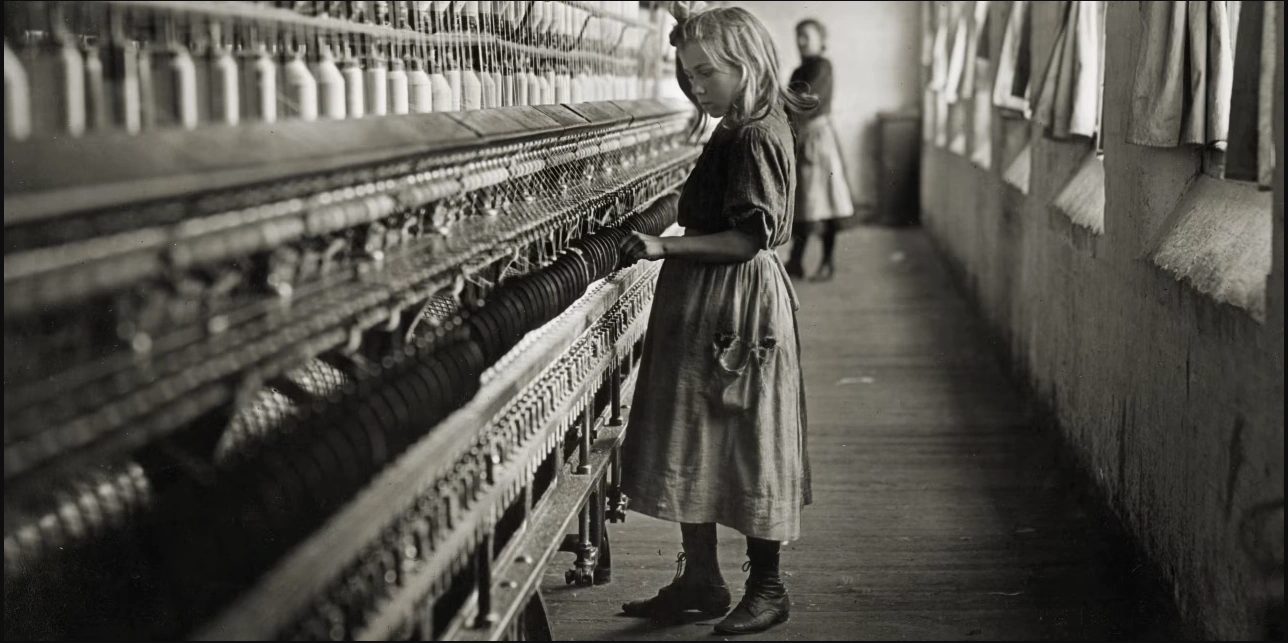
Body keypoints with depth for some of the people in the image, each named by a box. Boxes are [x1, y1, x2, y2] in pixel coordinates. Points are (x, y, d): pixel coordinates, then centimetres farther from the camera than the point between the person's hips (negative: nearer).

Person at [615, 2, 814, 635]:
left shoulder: (755, 139, -18)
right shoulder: (745, 127, 10)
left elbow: (751, 237, -24)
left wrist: (667, 246, -27)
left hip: (736, 312, -10)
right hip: (702, 309, 10)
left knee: (747, 444, 0)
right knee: (692, 441, 12)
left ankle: (766, 588, 13)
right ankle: (699, 577, 22)